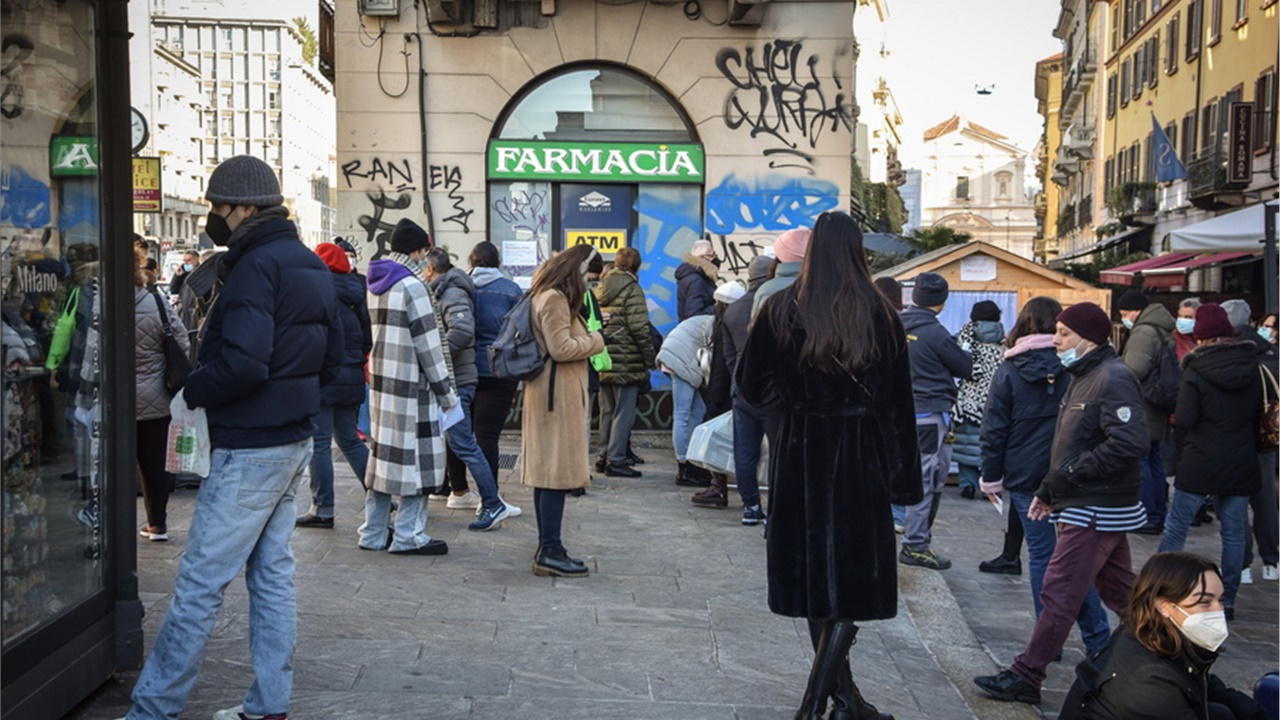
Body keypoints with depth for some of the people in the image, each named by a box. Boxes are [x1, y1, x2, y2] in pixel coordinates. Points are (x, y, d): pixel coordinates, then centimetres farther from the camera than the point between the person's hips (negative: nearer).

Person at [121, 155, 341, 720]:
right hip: (294, 439, 10)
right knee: (272, 572, 13)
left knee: (201, 580, -3)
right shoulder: (309, 265, 13)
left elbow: (242, 362, -26)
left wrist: (192, 392, -10)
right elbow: (331, 356, 18)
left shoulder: (256, 266, -16)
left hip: (250, 446, -10)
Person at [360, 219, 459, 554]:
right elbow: (427, 344, -14)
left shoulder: (376, 284, 14)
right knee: (416, 456, -2)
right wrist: (445, 391, -8)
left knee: (384, 452, 12)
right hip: (411, 386, -9)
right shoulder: (412, 286, -13)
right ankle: (408, 535, 2)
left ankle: (373, 532, 17)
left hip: (380, 379, 9)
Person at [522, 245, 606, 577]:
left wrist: (590, 339, 10)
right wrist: (597, 339, -9)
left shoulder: (554, 297, 20)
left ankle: (547, 548, 15)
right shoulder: (554, 299, -13)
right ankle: (550, 552, -9)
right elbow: (561, 348, -19)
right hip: (557, 392, -11)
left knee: (546, 471, 10)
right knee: (558, 472, -10)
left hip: (553, 392, 11)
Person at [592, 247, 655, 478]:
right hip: (626, 361, -7)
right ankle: (616, 460, -2)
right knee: (624, 412, -1)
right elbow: (639, 328, -14)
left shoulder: (599, 288, 12)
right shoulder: (631, 289, -9)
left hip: (603, 360, 7)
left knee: (607, 411, 16)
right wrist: (649, 357, -7)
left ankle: (603, 456, 21)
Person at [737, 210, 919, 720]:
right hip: (859, 458, -1)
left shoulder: (782, 310, -4)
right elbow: (898, 403, -4)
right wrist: (904, 478, 1)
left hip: (800, 454, 2)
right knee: (853, 573, 4)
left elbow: (749, 383, 0)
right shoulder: (880, 316, -6)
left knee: (815, 569, 13)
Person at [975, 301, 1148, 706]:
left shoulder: (1113, 379, -17)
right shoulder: (1084, 377, 15)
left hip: (1095, 511, -10)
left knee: (1058, 595, -6)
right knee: (1120, 593, 17)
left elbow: (1129, 444, -28)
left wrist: (1070, 475, -21)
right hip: (1091, 507, 10)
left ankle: (1025, 677, 0)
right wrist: (1049, 491, 17)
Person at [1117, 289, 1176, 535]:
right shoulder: (1164, 333, 14)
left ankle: (1149, 517, -2)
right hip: (1158, 411, 10)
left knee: (1139, 461, -4)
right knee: (1154, 460, 15)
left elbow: (1134, 370, -30)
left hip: (1142, 411, -10)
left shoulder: (1143, 333, -18)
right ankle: (1159, 515, 21)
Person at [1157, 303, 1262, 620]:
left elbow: (1184, 420, -14)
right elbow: (1258, 414, 13)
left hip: (1200, 463, -4)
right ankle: (1227, 600, 13)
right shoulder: (1252, 368, 3)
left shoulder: (1196, 370, -13)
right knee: (1234, 532, 9)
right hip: (1241, 463, 4)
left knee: (1176, 527, 6)